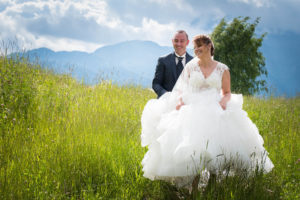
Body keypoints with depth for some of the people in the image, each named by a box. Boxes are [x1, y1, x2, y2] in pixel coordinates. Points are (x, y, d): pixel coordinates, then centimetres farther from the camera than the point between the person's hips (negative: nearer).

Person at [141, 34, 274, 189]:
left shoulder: (222, 69, 10)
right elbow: (181, 90, 14)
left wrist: (224, 100, -8)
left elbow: (227, 92, 14)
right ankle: (194, 184, -15)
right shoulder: (190, 67, 13)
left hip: (215, 111, 0)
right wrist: (179, 101, -6)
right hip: (192, 111, 0)